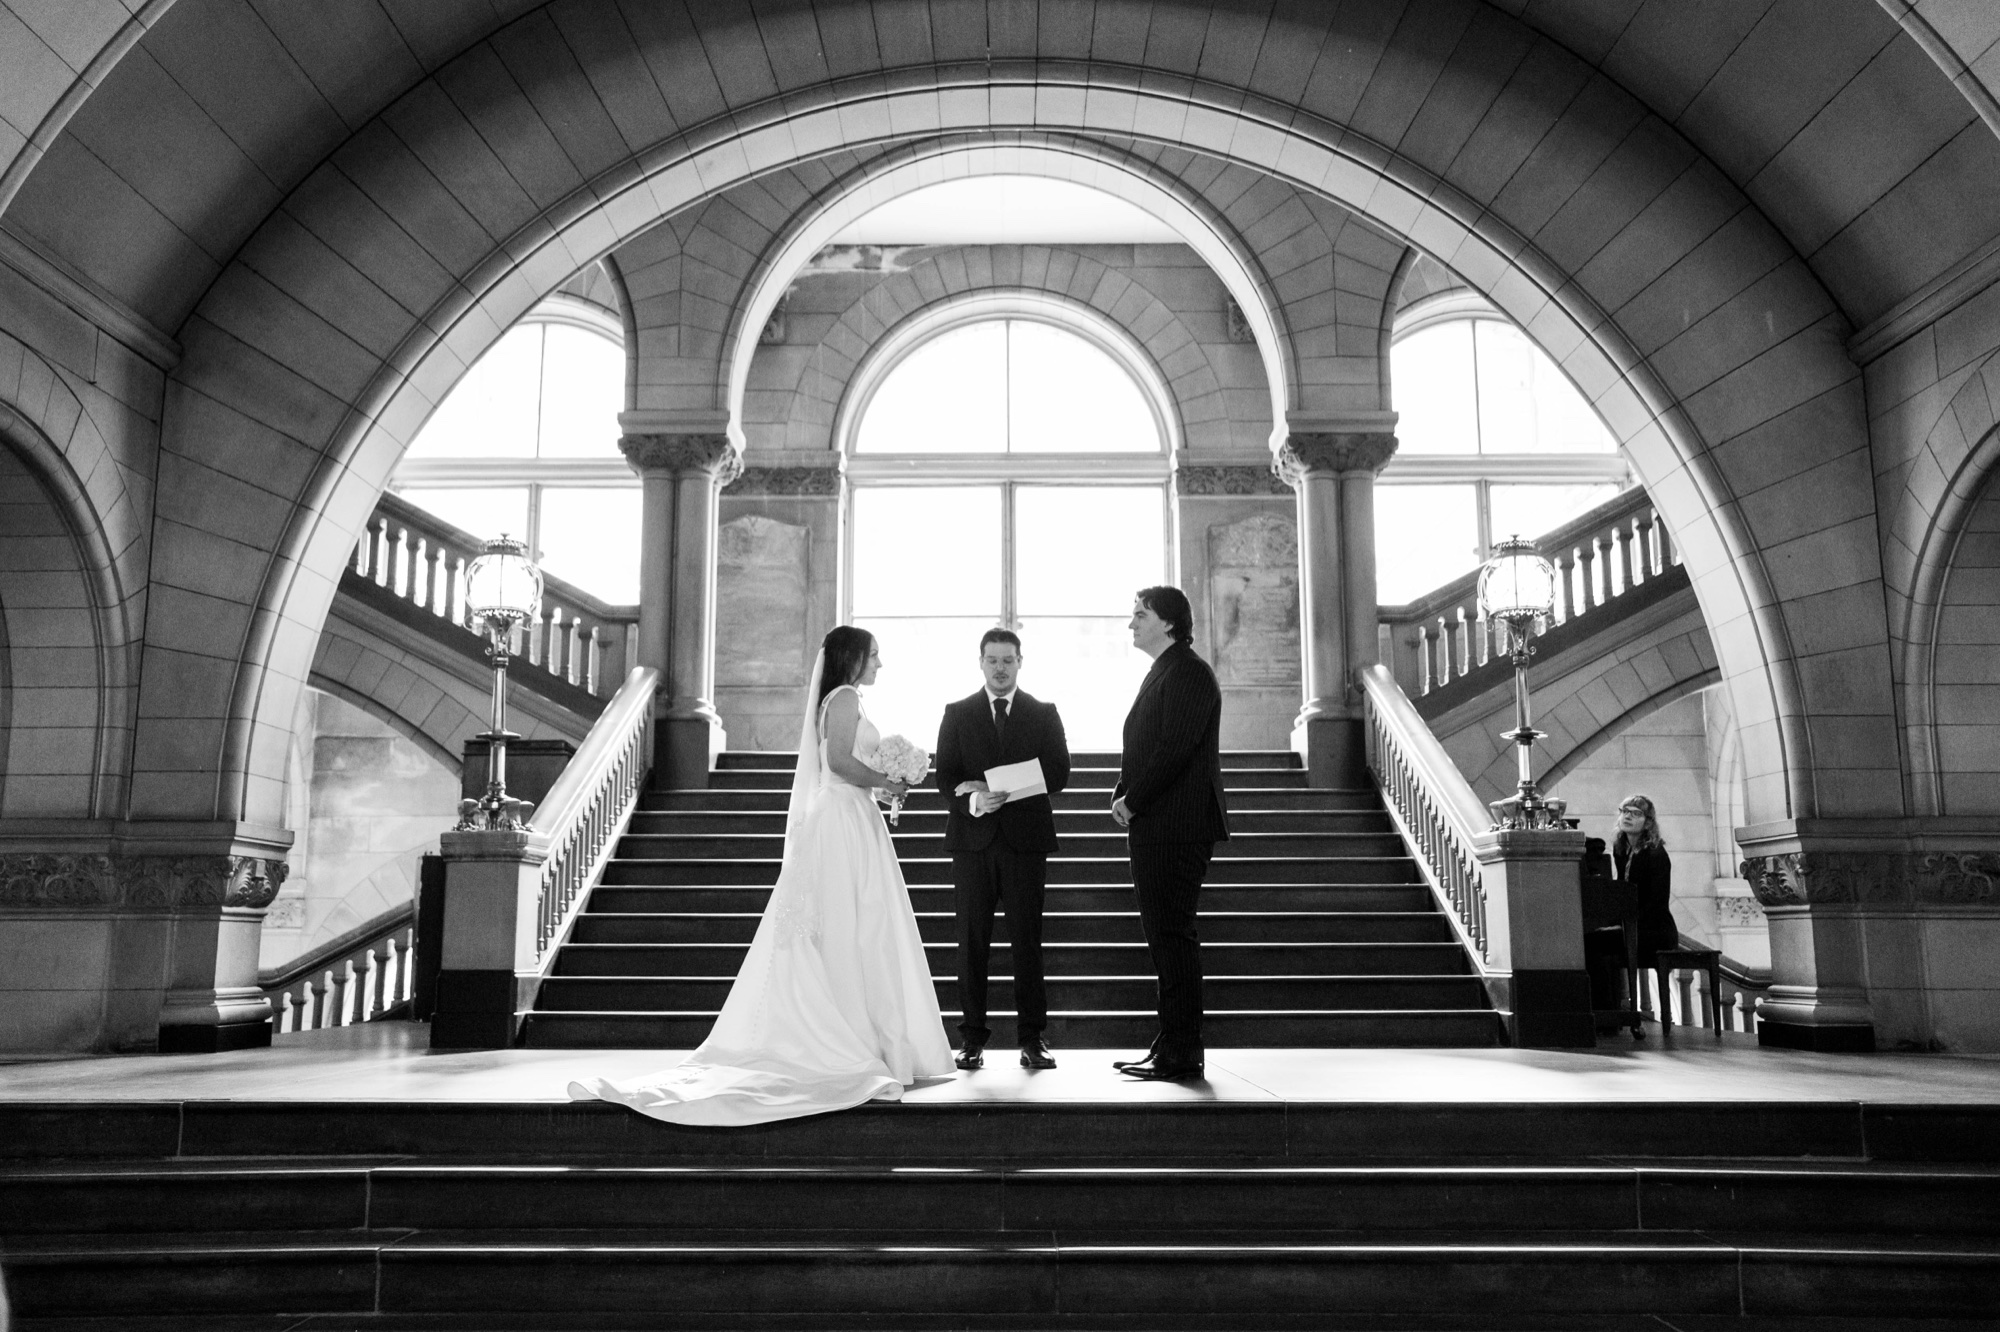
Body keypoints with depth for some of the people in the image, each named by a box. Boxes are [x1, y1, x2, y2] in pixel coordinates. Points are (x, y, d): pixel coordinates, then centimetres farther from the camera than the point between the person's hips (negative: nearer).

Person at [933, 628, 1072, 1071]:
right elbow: (945, 776, 4)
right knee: (972, 939, 1)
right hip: (972, 839, 0)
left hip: (1025, 838, 0)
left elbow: (1058, 774, 1)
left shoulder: (1043, 713, 10)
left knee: (1027, 939, 0)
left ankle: (1032, 1038, 5)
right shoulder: (957, 713, 11)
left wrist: (996, 788, -9)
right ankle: (972, 1037, 6)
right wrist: (973, 800, -17)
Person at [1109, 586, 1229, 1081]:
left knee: (1173, 937, -7)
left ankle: (1181, 1053, -1)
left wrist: (1132, 800, -13)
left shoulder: (1188, 673, -11)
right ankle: (1172, 1046, 19)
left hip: (1176, 830, -10)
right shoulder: (1162, 673, 20)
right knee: (1164, 935, 12)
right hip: (1154, 827, 10)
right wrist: (1123, 792, 5)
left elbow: (1174, 749, -20)